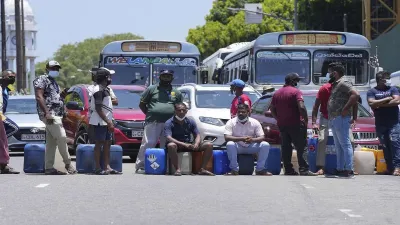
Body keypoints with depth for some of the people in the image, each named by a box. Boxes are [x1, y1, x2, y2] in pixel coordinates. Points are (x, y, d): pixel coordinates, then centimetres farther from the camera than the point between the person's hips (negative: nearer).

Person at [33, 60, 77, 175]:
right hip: (50, 114, -10)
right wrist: (47, 113, -24)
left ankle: (49, 168, 7)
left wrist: (63, 94, 8)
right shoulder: (42, 80, -4)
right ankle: (68, 163, -6)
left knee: (51, 142, 7)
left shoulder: (54, 82, 24)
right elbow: (39, 97, -15)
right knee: (61, 137, -14)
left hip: (57, 115, 10)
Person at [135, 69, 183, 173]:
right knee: (147, 144, -9)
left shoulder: (176, 92, 17)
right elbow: (142, 104, 12)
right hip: (153, 122, -3)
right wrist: (149, 114, 4)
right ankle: (140, 166, -7)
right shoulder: (152, 89, 10)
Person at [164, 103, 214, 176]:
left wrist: (196, 144, -21)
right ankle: (178, 169, -31)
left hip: (189, 145, 5)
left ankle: (202, 169, -12)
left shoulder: (191, 122, 8)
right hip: (177, 145, -4)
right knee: (171, 145, -41)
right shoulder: (169, 123, -7)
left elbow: (197, 135, 5)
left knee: (209, 145, -13)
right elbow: (169, 138, -21)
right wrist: (184, 144, -33)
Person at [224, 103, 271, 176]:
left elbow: (262, 137, -10)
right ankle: (234, 169, -25)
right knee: (230, 144, -35)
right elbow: (227, 137, -21)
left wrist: (252, 140, -34)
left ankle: (260, 169, -12)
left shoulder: (255, 122, -4)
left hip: (251, 147, 2)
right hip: (238, 147, -2)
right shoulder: (231, 122, -8)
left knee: (265, 145, -23)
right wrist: (241, 139, -35)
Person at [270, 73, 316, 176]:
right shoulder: (296, 92, -9)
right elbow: (301, 107, -20)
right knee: (301, 147, -4)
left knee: (286, 147, 9)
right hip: (295, 124, -6)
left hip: (282, 125, 6)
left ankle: (288, 169, 7)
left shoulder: (277, 93, 12)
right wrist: (306, 119, -11)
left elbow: (272, 110, 14)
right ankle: (304, 170, -11)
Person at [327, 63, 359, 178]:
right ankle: (340, 169, 17)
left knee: (345, 144, -11)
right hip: (333, 120, 11)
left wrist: (345, 109, -22)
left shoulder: (343, 83, -10)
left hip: (341, 118, -11)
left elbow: (355, 94, -23)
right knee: (338, 146, 12)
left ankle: (349, 170, -14)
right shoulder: (335, 85, 21)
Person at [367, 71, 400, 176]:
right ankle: (390, 167, 3)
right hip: (380, 123, 1)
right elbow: (372, 103, -7)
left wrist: (380, 104, -6)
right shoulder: (372, 91, 10)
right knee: (385, 146, 0)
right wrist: (387, 99, -6)